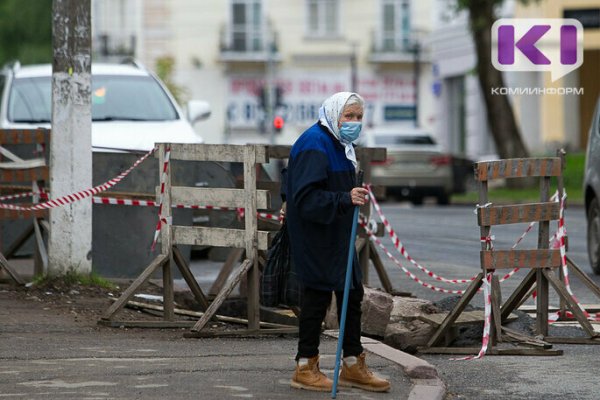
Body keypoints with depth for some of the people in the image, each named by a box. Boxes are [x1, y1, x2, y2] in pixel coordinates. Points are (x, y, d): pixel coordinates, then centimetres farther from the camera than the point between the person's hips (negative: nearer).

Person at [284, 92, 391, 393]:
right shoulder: (314, 145, -18)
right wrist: (345, 199, -32)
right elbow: (306, 197, -26)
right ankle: (305, 369, 6)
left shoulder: (339, 144, 14)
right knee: (318, 295, -4)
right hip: (314, 236, -10)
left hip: (336, 235, 10)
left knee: (351, 293, 12)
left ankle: (353, 365, 21)